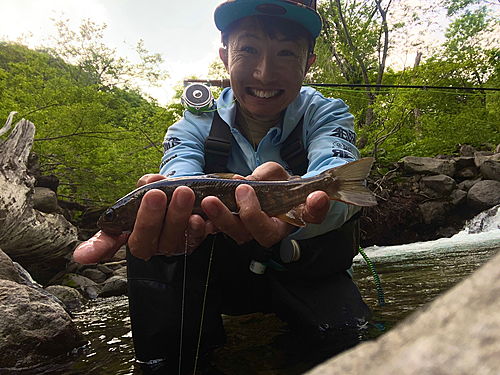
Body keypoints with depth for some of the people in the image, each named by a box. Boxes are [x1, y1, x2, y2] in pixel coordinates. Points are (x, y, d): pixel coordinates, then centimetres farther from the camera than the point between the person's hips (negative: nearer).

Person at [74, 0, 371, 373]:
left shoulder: (326, 114, -11)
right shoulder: (194, 126, -8)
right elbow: (181, 182, -30)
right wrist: (174, 218, -56)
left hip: (305, 273, 0)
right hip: (220, 273, 2)